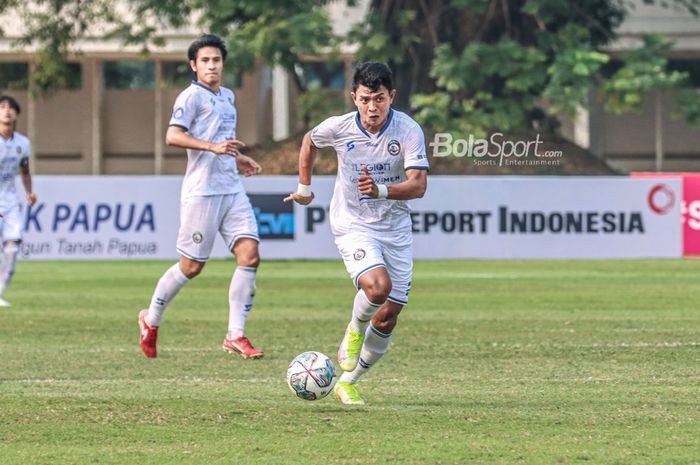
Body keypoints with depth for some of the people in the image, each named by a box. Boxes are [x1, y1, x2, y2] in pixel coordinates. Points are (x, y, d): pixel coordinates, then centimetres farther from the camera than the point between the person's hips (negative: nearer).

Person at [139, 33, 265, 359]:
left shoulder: (227, 97, 19)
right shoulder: (192, 96, -7)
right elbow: (172, 136, -20)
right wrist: (213, 146, -29)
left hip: (232, 189, 7)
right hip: (202, 191, -7)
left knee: (249, 254, -7)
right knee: (191, 266, -1)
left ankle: (236, 335, -3)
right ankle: (151, 320, 21)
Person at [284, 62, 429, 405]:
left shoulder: (409, 131, -15)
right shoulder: (339, 128, -12)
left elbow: (418, 185, -23)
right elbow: (309, 141, 12)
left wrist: (381, 190, -40)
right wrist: (305, 188, 19)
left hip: (396, 228, 2)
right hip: (352, 225, -2)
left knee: (388, 318, 3)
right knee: (378, 286, -29)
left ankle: (348, 383, 21)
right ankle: (354, 331, 3)